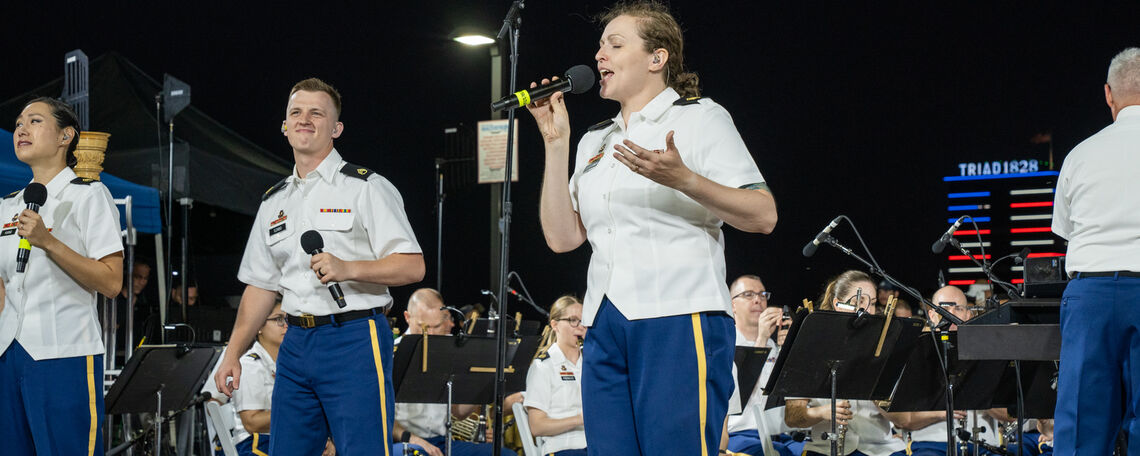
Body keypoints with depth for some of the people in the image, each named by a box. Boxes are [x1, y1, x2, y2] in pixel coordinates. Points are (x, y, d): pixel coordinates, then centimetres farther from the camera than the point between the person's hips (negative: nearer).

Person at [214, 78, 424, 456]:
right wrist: (232, 354, 16)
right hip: (296, 344, 6)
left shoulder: (367, 188, -1)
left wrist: (348, 269, -21)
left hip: (355, 341, -6)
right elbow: (260, 286, 22)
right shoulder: (274, 202, 18)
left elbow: (412, 267, -8)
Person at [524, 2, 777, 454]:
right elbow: (562, 237, 11)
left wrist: (682, 179, -19)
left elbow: (763, 217, -6)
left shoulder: (700, 118, 4)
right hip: (605, 326, 6)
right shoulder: (594, 141, 21)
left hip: (678, 319, -6)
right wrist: (555, 143, 8)